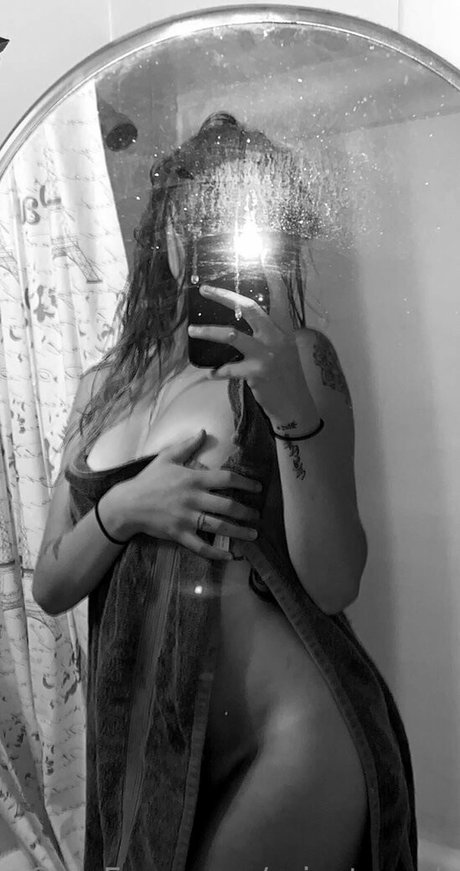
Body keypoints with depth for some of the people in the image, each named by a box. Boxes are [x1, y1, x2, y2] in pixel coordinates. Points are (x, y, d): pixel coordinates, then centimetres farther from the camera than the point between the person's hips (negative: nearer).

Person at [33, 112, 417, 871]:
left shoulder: (299, 360, -6)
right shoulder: (106, 386, 5)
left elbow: (334, 585, -14)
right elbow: (50, 588, 4)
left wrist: (293, 406, -25)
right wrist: (123, 510, -15)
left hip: (291, 739, -3)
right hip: (143, 742, 4)